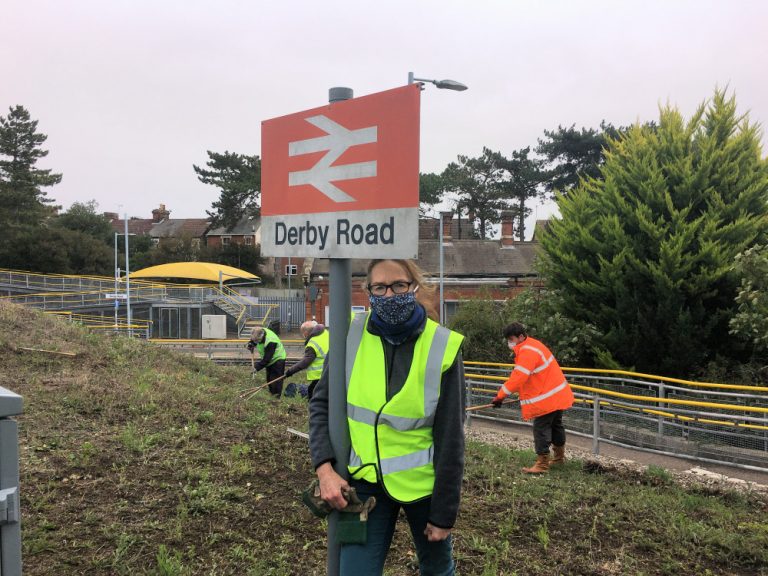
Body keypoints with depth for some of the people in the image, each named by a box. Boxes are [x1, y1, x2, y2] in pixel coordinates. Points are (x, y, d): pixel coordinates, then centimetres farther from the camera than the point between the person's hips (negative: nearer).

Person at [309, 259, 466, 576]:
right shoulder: (352, 334, -10)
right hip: (364, 480, 1)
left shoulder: (442, 347, -16)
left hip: (422, 482, -1)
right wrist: (325, 467, -13)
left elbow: (450, 440, -11)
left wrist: (444, 512, -8)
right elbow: (321, 404, -1)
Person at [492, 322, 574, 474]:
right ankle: (559, 457, 38)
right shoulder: (530, 346, 10)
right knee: (555, 425, 22)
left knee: (541, 428, -6)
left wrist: (500, 396, -26)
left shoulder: (527, 352, -24)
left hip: (548, 397, -11)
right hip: (557, 395, 11)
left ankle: (542, 464, -2)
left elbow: (518, 377, -29)